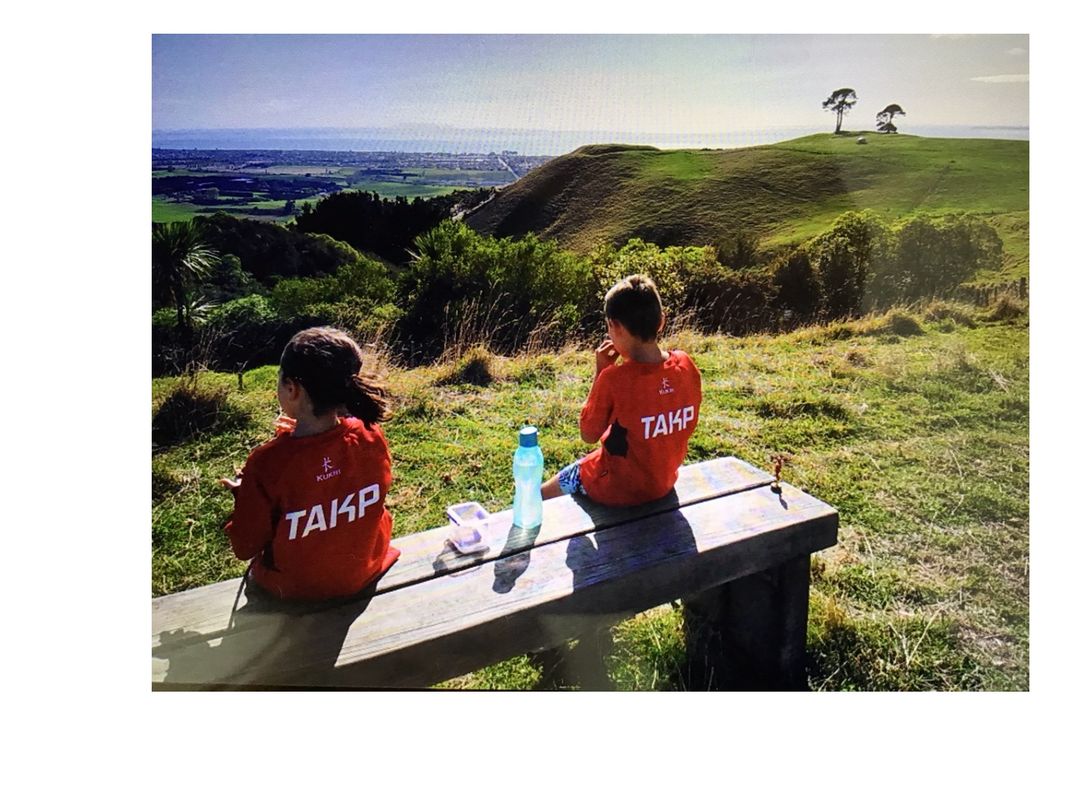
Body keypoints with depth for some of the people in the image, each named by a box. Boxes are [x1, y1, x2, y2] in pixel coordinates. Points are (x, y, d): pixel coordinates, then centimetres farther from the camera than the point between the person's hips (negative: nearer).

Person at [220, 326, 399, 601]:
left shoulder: (267, 462, -32)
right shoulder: (371, 436, -22)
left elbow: (245, 547, -17)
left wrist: (242, 495, 0)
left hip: (296, 588, -3)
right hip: (366, 571, 3)